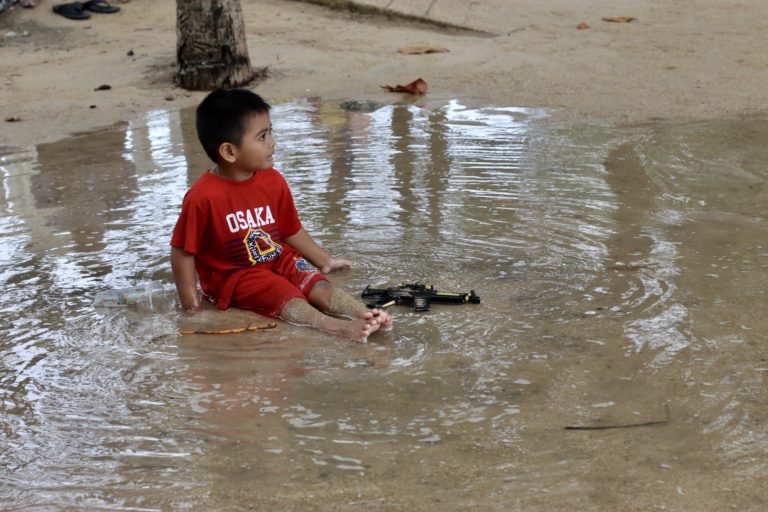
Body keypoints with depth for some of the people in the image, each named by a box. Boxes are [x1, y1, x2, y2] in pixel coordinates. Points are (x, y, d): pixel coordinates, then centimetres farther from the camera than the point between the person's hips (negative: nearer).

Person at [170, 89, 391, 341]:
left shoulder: (273, 181, -1)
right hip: (233, 275, -6)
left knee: (319, 285, -19)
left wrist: (325, 260, 19)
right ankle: (341, 328, -48)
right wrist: (191, 306, -15)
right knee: (287, 296, -28)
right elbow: (182, 253, -13)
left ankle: (367, 315, -38)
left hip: (278, 259, 6)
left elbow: (291, 231, 13)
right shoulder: (202, 197, -20)